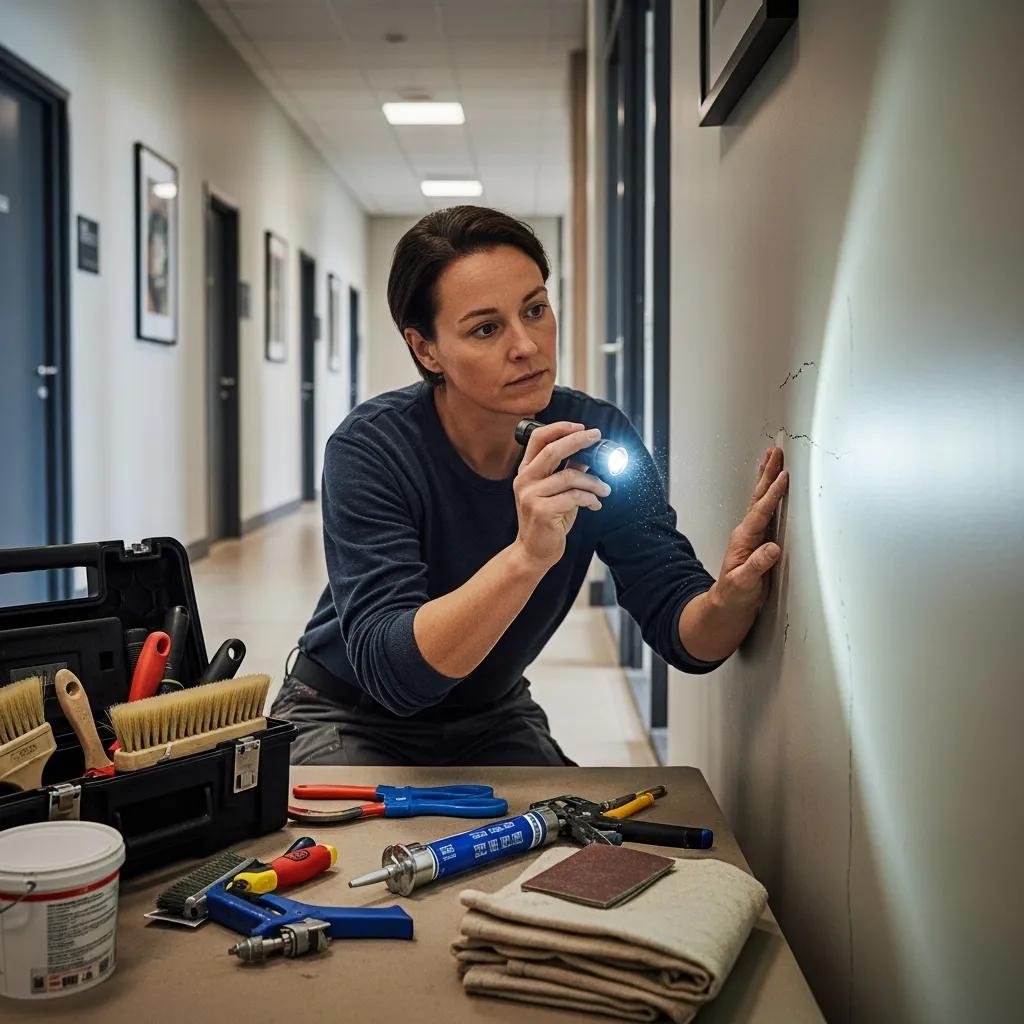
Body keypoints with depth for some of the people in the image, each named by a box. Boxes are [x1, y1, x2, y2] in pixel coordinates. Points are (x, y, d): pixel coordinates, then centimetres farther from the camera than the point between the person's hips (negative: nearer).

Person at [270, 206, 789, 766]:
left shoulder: (596, 439, -14)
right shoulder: (372, 447, -25)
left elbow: (685, 637, -18)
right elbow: (389, 671, -34)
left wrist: (731, 598, -41)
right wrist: (527, 555, -48)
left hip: (492, 718, 4)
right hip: (349, 721, -4)